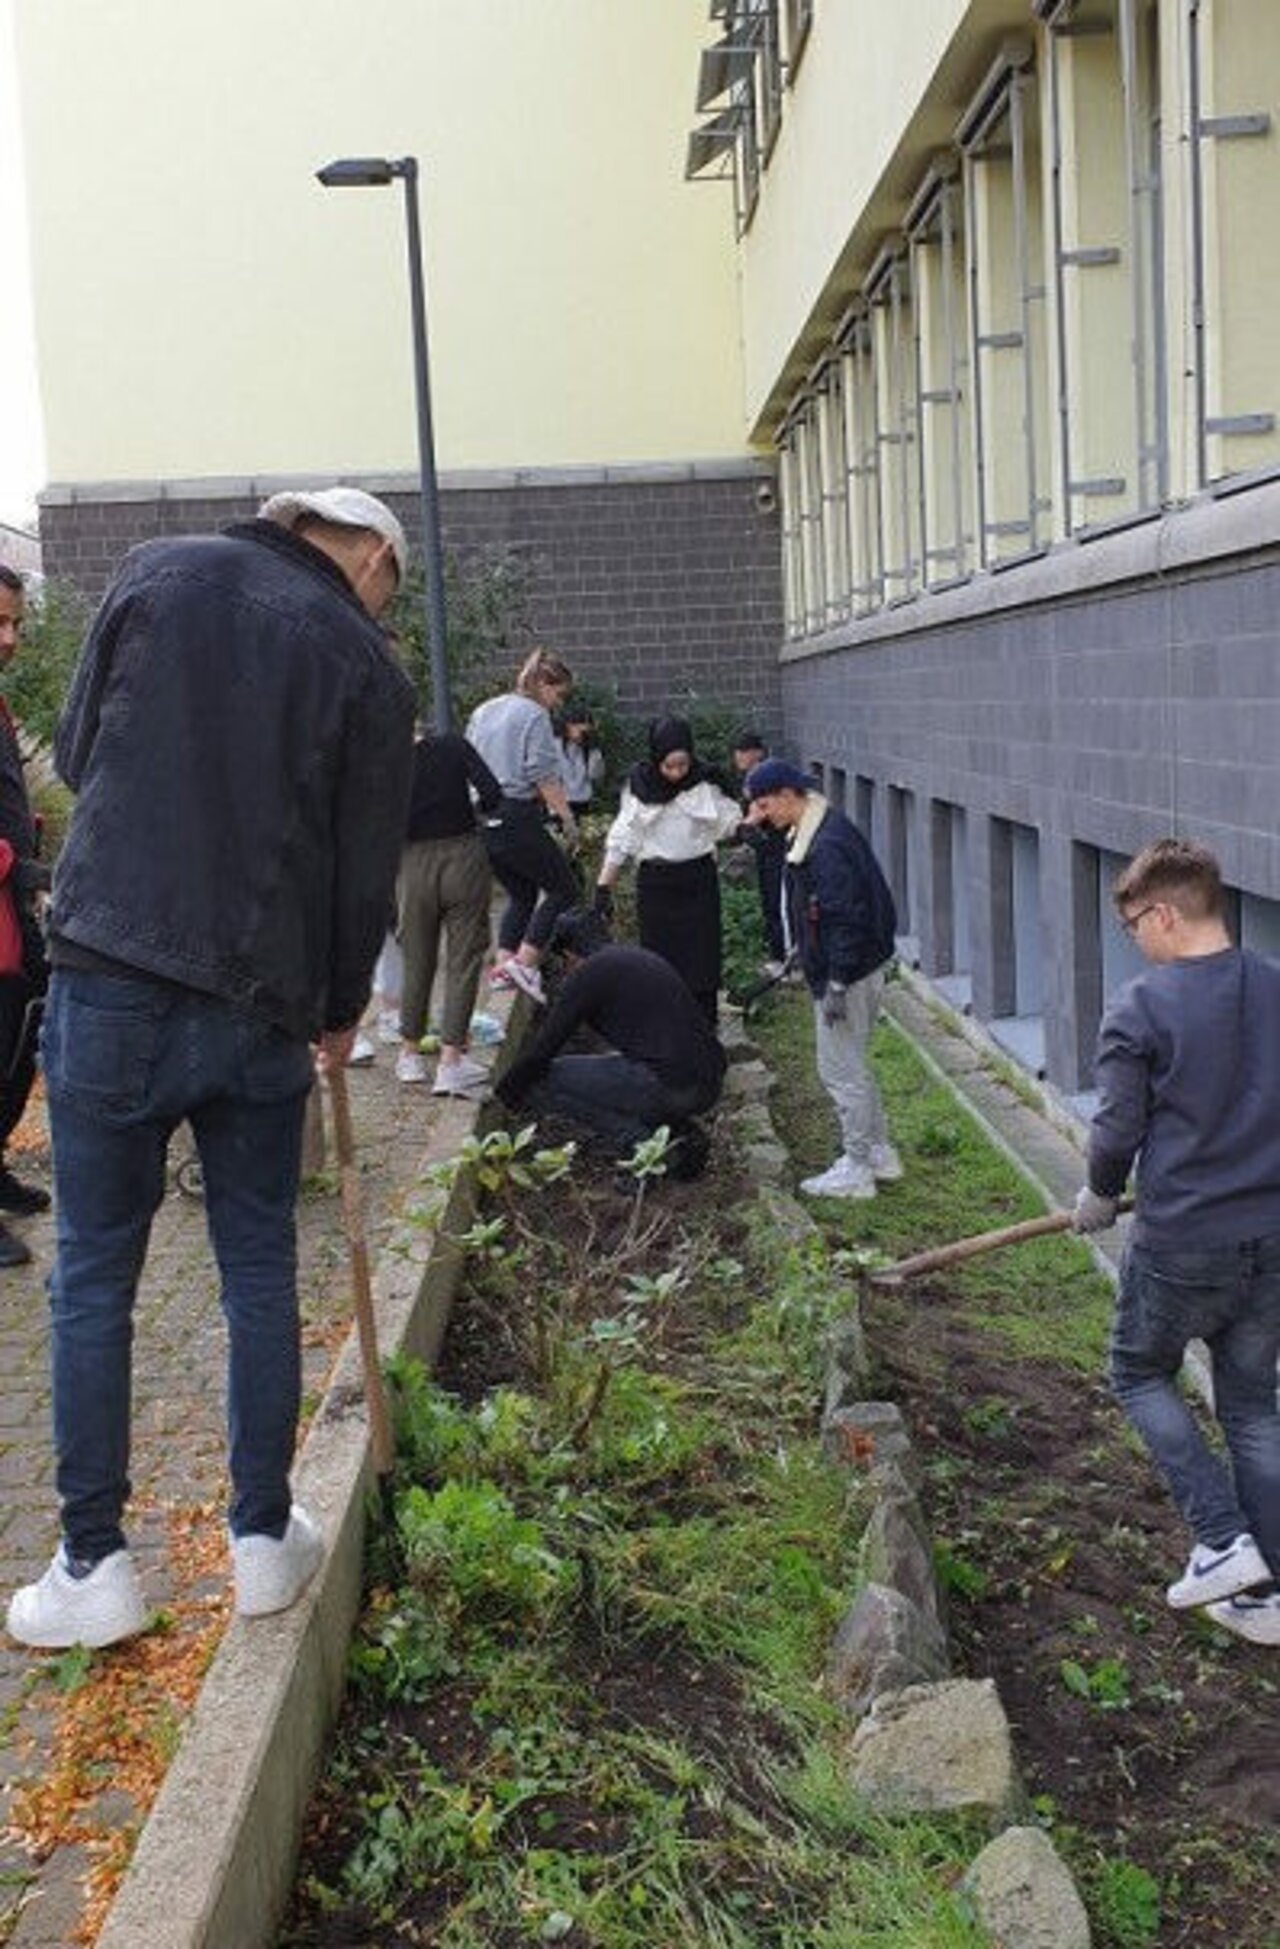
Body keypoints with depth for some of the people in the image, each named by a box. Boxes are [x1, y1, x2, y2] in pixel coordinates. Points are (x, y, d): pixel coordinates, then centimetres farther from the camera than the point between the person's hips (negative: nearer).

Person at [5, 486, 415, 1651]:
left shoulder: (158, 574, 4)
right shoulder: (368, 663, 2)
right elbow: (366, 874, 3)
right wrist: (340, 1010, 18)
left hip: (111, 976, 0)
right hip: (264, 1001, 1)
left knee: (94, 1275, 8)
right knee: (260, 1270, 14)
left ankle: (94, 1564, 13)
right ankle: (265, 1537, 22)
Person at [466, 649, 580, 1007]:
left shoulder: (482, 712, 17)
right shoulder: (535, 716, -6)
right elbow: (543, 775, -14)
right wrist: (566, 817, -11)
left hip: (483, 818, 8)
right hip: (518, 815, -8)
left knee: (521, 894, 18)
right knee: (563, 887, 1)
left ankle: (504, 965, 8)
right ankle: (524, 963, -9)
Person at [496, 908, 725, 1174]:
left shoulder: (588, 973, -2)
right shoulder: (644, 957, 23)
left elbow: (543, 1050, -1)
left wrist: (504, 1092, 16)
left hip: (671, 1087, -8)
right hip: (711, 1086, 8)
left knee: (542, 1079, 2)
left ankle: (637, 1144, -3)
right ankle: (681, 1132, 14)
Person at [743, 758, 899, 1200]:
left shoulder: (827, 847, -23)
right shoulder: (811, 832, 9)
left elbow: (844, 918, -25)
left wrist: (837, 985, -24)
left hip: (847, 973, -11)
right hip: (860, 966, 11)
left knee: (840, 1070, -1)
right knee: (851, 1066, 20)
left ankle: (856, 1171, 9)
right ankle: (880, 1156, 30)